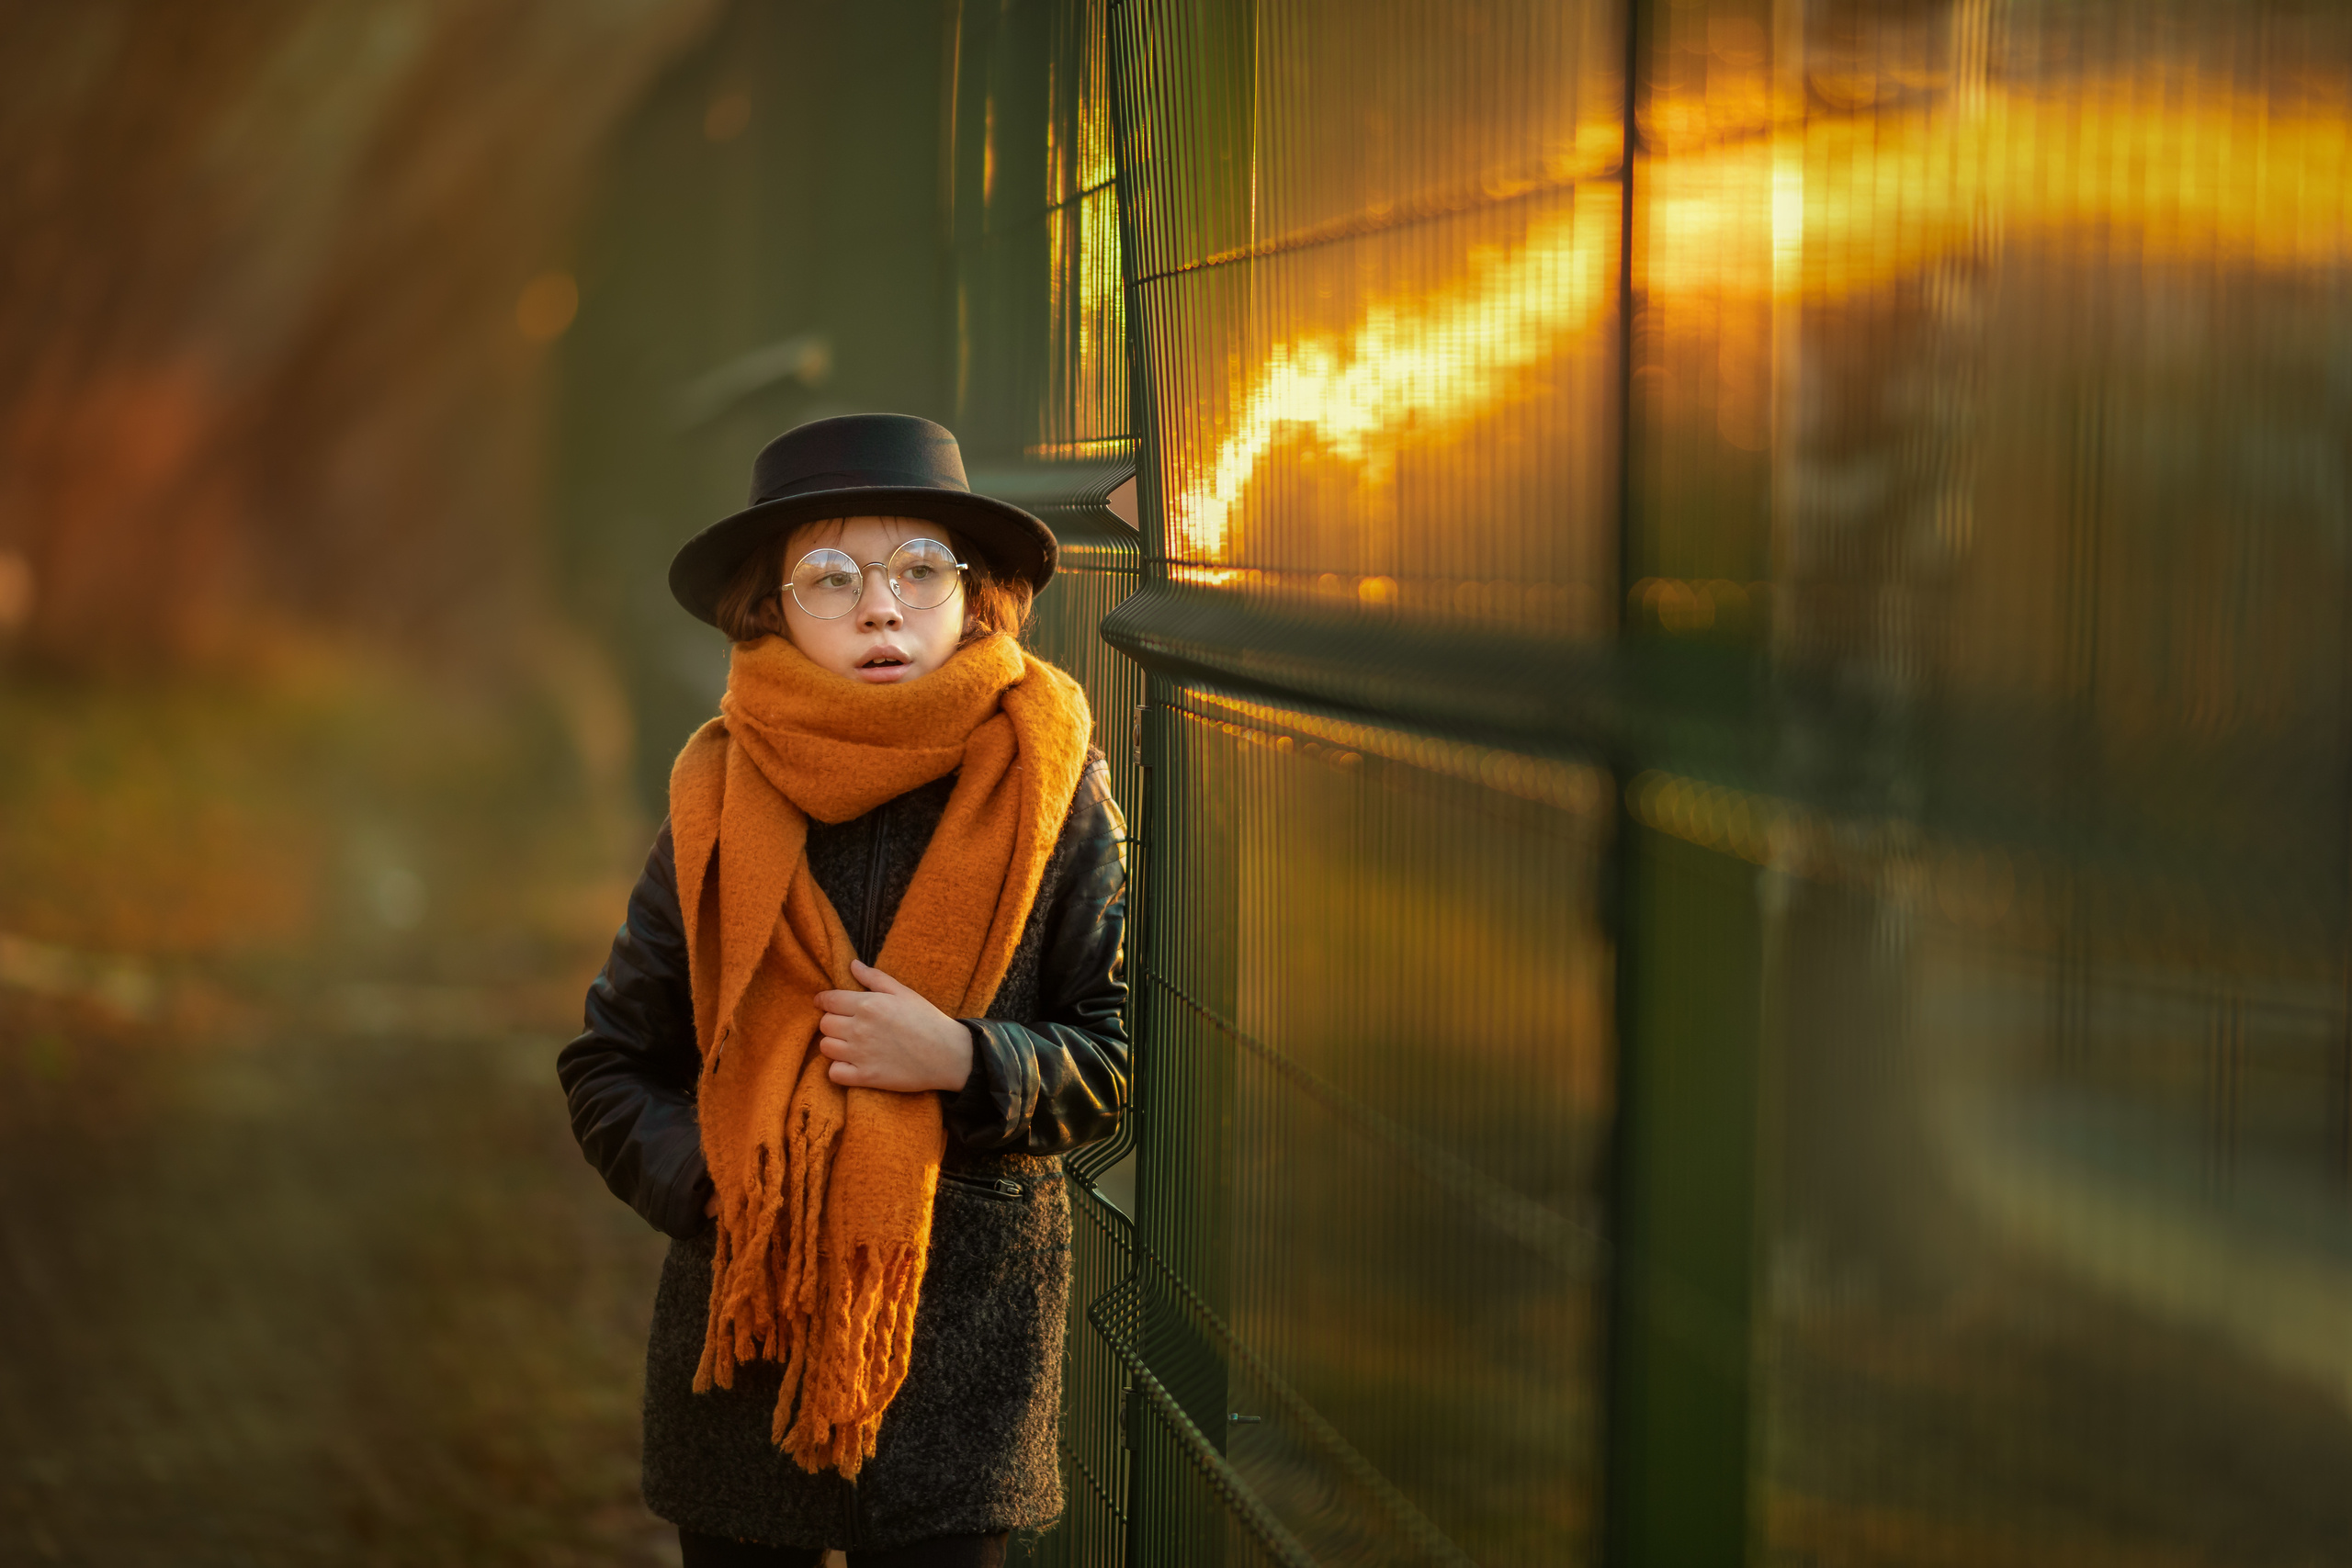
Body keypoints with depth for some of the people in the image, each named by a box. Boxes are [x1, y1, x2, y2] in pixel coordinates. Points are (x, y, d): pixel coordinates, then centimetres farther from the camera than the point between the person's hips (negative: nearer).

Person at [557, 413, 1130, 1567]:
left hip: (965, 1336, -1)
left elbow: (1119, 1059, 0)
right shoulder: (720, 808, -4)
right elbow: (609, 1071, 4)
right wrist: (712, 1177, -13)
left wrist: (964, 1061, -17)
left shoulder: (1051, 792, -4)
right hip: (743, 1332, 1)